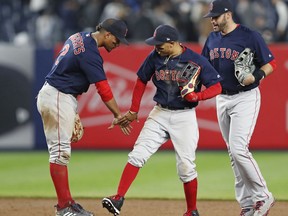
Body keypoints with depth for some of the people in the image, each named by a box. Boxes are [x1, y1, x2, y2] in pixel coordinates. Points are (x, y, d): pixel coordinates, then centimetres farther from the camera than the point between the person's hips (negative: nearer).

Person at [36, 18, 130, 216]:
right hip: (59, 99, -10)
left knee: (60, 152, 10)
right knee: (60, 152, -8)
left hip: (50, 94, 10)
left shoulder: (79, 37, 11)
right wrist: (117, 115, -13)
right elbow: (103, 88, -19)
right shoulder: (90, 52, -20)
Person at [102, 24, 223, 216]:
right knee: (138, 155, -9)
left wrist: (197, 96, -28)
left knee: (186, 167, -4)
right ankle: (118, 199, -12)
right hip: (159, 114, 3)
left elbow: (217, 87, -10)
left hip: (184, 117, -3)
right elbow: (142, 81, 13)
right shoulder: (155, 57, -2)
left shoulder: (196, 60, -13)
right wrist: (134, 111, 12)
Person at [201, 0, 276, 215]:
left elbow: (271, 63, -8)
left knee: (239, 149, -18)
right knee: (233, 153, 8)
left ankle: (263, 196, -5)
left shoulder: (250, 36, -12)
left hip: (246, 98, -7)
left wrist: (256, 76, -26)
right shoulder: (212, 39, 8)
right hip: (222, 99, 7)